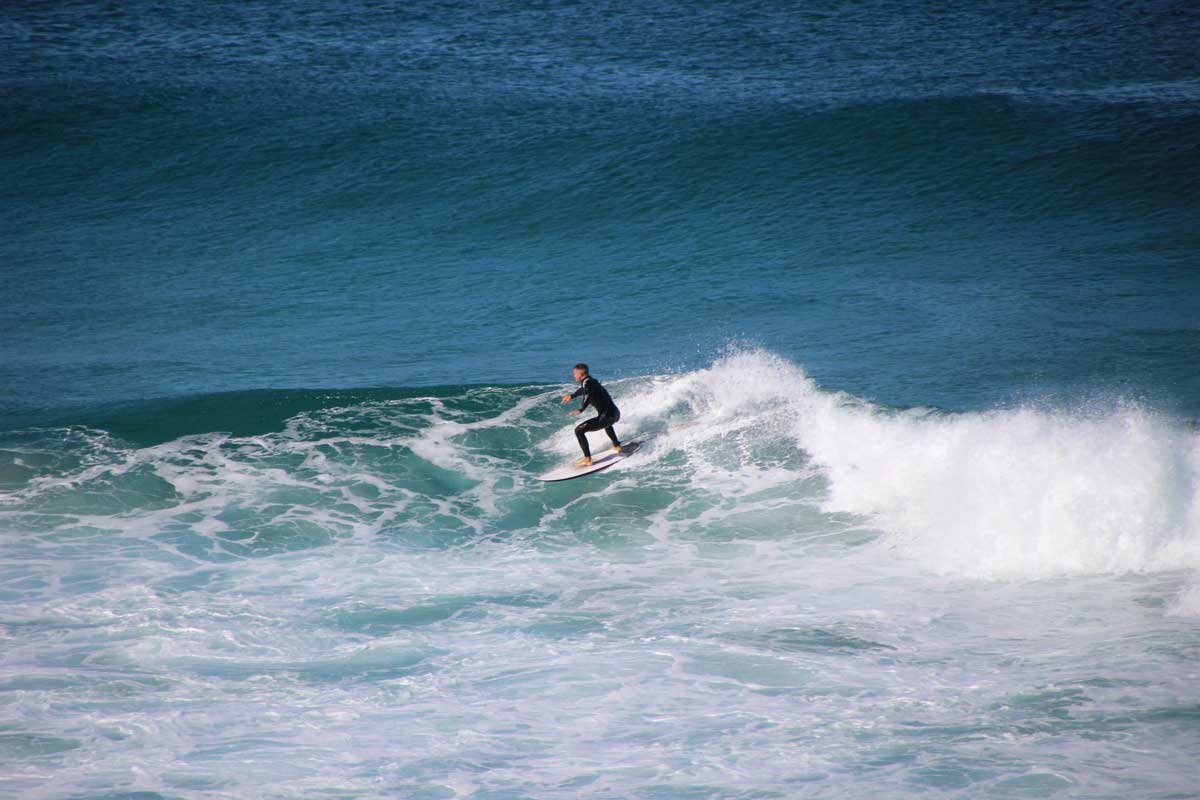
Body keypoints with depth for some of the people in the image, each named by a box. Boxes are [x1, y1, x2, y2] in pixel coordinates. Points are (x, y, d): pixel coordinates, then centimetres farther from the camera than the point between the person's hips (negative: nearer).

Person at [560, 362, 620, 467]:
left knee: (579, 430, -10)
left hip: (607, 415, -10)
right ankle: (617, 446, 54)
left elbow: (588, 395, -33)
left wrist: (580, 410, -45)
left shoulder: (587, 382, -11)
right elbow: (583, 389, 39)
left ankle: (587, 459, -11)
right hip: (616, 413, 10)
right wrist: (572, 396, 54)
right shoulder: (592, 381, 16)